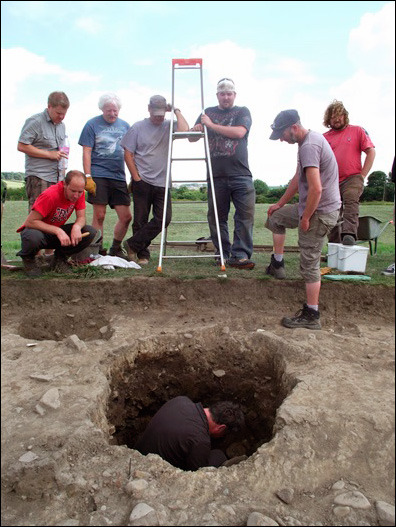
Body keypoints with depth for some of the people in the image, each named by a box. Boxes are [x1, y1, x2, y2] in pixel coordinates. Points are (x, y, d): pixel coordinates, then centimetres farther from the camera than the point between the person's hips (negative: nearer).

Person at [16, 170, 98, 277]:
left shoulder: (79, 193, -12)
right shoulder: (50, 195, -29)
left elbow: (81, 217, -8)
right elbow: (30, 222, -28)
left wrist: (77, 227, -33)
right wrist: (58, 231, -37)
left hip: (57, 231, 5)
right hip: (38, 229, -5)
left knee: (90, 232, -18)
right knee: (33, 237, -42)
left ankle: (60, 259, 2)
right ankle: (28, 259, -3)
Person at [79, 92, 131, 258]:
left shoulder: (125, 125, 15)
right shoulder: (92, 125, 3)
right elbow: (86, 152, -2)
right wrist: (88, 177, -11)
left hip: (119, 177, 4)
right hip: (98, 175, -4)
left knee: (126, 217, 2)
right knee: (99, 215, -4)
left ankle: (115, 249, 21)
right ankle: (98, 251, 9)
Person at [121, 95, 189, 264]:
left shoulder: (169, 126, 8)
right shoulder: (137, 127, 6)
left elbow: (184, 130, -15)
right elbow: (128, 154, 4)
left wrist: (177, 111, -2)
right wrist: (136, 177, -3)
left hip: (162, 183, 2)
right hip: (142, 182, -1)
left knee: (164, 218, -6)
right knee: (140, 220, 1)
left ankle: (132, 244, 5)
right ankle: (142, 254, 15)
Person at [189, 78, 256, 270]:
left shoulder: (242, 112, 11)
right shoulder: (208, 113, 18)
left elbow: (239, 132, -9)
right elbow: (192, 138, 17)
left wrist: (212, 125, -5)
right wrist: (196, 129, -5)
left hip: (241, 175, -2)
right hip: (216, 175, 2)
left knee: (246, 214, -10)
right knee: (216, 218, 3)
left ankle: (240, 256, -7)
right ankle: (223, 254, 14)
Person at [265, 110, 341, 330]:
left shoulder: (309, 147, -21)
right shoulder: (311, 139, 12)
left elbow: (316, 189, -30)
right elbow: (298, 179, 20)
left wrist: (305, 218, -18)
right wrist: (280, 204, 24)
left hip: (320, 213, -10)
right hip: (311, 207, 10)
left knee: (310, 264, -5)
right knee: (275, 217, 24)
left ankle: (311, 316, 5)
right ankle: (277, 264, 30)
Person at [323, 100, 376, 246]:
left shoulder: (357, 131, 9)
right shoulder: (325, 137, 13)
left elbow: (371, 152, 6)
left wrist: (362, 175, -3)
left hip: (352, 178, -3)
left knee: (351, 200, -31)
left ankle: (349, 235, -48)